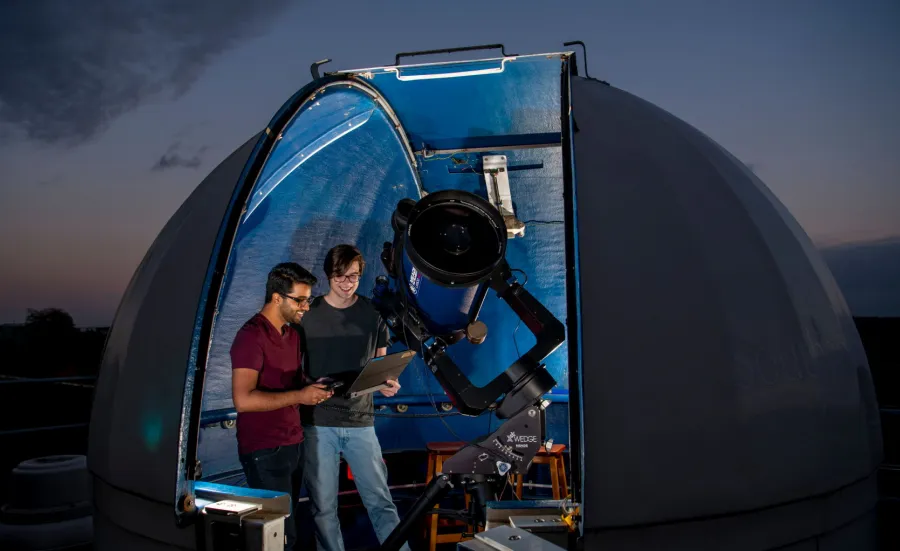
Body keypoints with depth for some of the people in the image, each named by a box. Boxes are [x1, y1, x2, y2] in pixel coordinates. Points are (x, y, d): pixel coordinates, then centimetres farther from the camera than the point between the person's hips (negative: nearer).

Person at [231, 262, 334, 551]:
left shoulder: (292, 334, 12)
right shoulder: (251, 336, -16)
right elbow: (243, 399, -24)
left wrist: (312, 388, 3)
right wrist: (299, 396, -22)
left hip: (293, 445, 8)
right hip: (264, 451, -8)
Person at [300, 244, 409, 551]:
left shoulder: (373, 313, 5)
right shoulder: (308, 314, 1)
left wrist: (387, 383, -9)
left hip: (361, 421, 1)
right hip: (318, 422, 0)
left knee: (380, 500, 1)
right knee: (323, 506, 5)